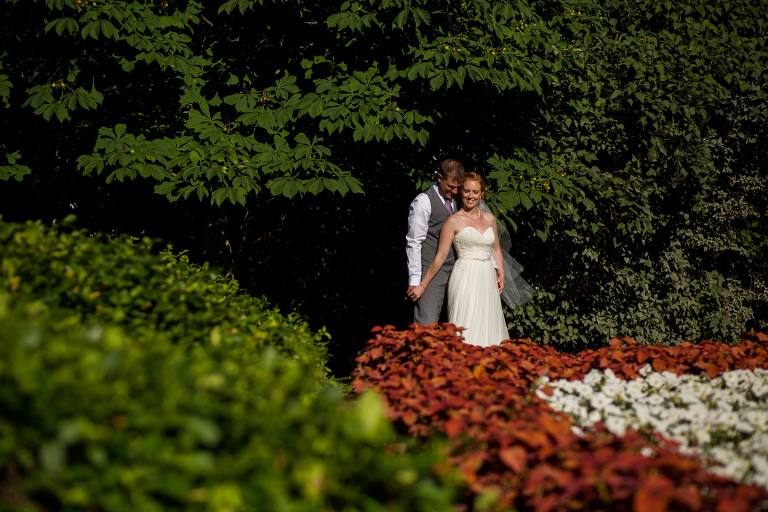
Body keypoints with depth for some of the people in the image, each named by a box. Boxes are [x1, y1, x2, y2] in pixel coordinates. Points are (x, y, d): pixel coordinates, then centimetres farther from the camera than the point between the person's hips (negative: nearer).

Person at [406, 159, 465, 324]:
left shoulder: (456, 201, 16)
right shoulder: (423, 202, -6)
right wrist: (414, 280, -14)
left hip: (455, 272, 7)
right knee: (426, 324, -14)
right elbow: (413, 243, -9)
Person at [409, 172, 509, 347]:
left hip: (487, 279, 5)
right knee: (466, 328, -13)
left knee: (487, 325, 3)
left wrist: (501, 274, 7)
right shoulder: (454, 221, -1)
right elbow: (440, 256, 1)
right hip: (465, 279, -5)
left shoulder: (489, 219, 14)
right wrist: (422, 285, 0)